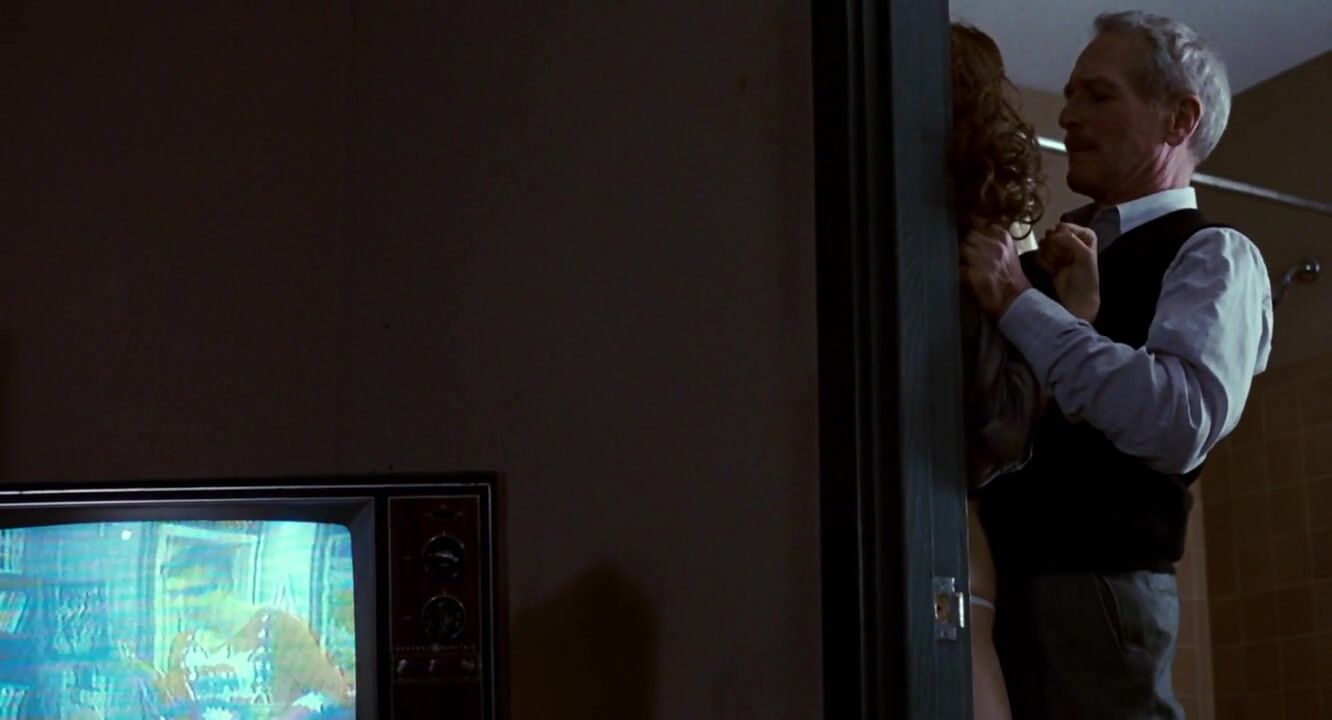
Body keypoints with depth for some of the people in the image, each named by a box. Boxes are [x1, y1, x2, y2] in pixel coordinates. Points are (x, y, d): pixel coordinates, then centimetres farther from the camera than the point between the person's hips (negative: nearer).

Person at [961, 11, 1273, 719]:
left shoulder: (1213, 256, -6)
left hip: (1098, 580, -7)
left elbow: (1184, 422, -25)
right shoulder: (1056, 254, 16)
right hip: (1022, 573, 7)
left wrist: (1019, 305, -21)